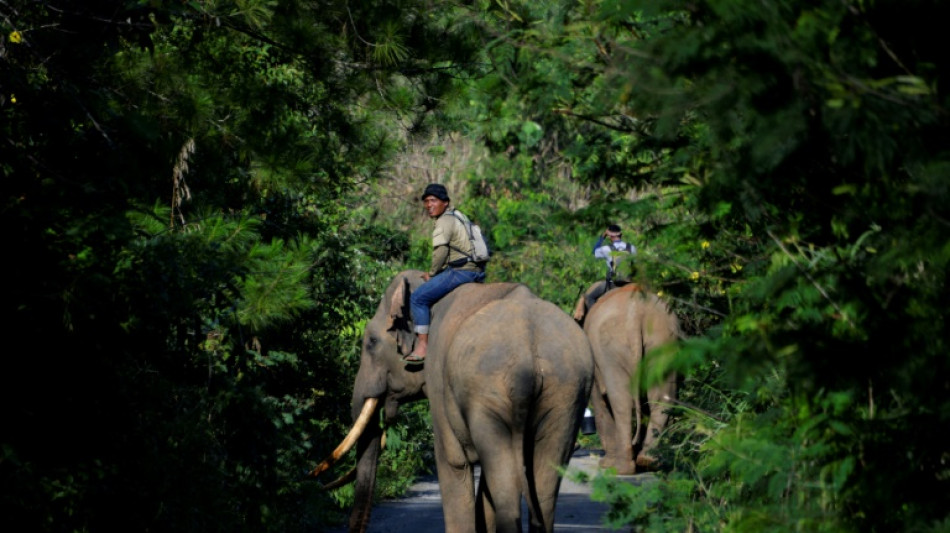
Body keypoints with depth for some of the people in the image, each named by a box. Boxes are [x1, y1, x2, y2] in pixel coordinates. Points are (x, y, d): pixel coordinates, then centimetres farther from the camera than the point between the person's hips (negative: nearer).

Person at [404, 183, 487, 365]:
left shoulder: (445, 222, -9)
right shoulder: (454, 218, 21)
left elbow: (441, 251, -19)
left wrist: (431, 273, -4)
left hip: (462, 271, -11)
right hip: (476, 272, 11)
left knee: (418, 298, -11)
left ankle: (422, 347, -14)